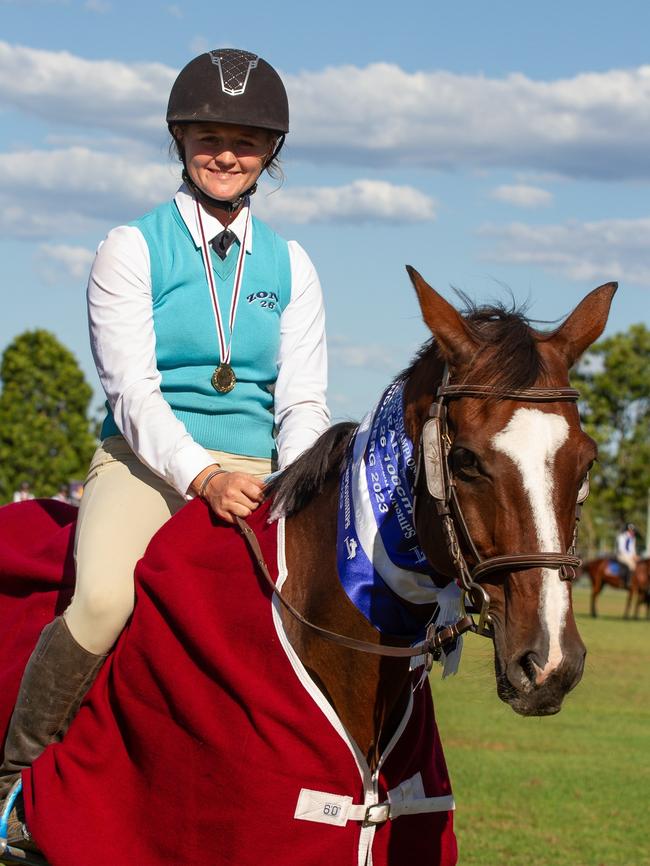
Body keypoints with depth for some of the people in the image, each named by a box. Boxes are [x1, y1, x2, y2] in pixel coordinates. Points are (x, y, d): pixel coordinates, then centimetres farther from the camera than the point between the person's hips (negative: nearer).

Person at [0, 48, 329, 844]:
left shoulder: (290, 266, 14)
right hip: (145, 464, -3)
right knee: (102, 600, -33)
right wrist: (203, 476, -24)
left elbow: (302, 401, 8)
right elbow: (131, 390, -8)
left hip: (254, 475, 3)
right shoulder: (132, 249, 4)